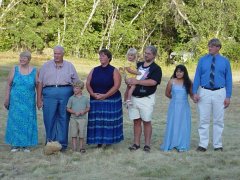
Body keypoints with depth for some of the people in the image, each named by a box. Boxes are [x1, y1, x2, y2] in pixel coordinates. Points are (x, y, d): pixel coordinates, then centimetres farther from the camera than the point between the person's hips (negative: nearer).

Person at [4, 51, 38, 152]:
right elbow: (8, 84, 3)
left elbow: (38, 86, 3)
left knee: (28, 121, 2)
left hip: (29, 102, 0)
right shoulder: (15, 69, 1)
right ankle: (15, 144, 10)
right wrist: (7, 99, 0)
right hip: (16, 101, 0)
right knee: (15, 121, 1)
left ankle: (26, 145, 12)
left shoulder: (34, 71, 1)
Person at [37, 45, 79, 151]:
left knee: (63, 119, 2)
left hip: (66, 94, 0)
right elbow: (40, 83, 8)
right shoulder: (46, 66, 9)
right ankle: (50, 141, 12)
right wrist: (39, 99, 2)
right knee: (49, 119, -1)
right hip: (49, 94, 0)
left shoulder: (69, 66, 11)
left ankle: (62, 143, 11)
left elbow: (76, 83, 12)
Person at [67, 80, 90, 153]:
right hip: (73, 118, 0)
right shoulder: (71, 98, 2)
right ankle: (74, 148, 8)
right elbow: (68, 108, 3)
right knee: (74, 134, 2)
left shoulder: (85, 98, 4)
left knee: (82, 134, 4)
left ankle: (81, 147, 15)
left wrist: (84, 111, -12)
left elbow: (88, 107, 8)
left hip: (82, 118, 0)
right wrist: (75, 112, -12)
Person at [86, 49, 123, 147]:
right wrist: (93, 94, -12)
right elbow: (88, 84, 7)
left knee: (109, 121, -4)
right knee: (97, 121, 0)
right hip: (95, 101, 4)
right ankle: (99, 141, 7)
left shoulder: (114, 71, 0)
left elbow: (116, 86, -10)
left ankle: (109, 140, 6)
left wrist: (104, 96, -17)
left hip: (111, 101, -3)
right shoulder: (94, 70, 12)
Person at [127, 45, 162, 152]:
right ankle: (136, 143, 14)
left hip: (146, 98, -5)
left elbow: (153, 82, -19)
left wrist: (137, 81, -21)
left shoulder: (156, 68, -4)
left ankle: (147, 144, 10)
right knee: (136, 121, 8)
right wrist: (128, 80, -4)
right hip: (134, 98, 5)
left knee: (146, 121, 2)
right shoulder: (138, 65, 13)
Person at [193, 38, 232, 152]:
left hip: (219, 93, 0)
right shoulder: (202, 60, 2)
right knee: (204, 120, 3)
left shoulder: (225, 61, 2)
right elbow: (197, 77, 1)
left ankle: (218, 145, 16)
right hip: (204, 92, 0)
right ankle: (203, 144, 11)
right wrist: (195, 92, -7)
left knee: (218, 120, 6)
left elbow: (228, 80, 2)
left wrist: (228, 96, -3)